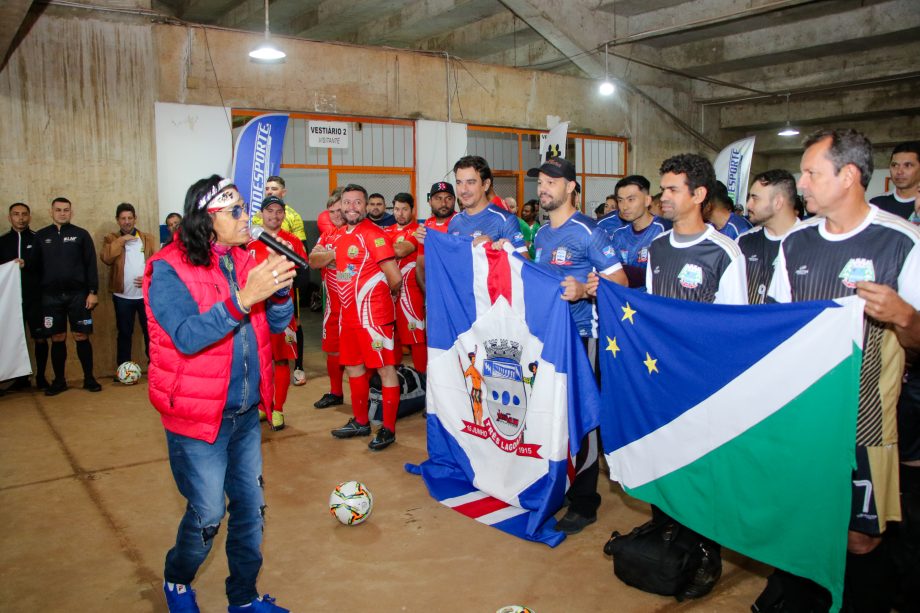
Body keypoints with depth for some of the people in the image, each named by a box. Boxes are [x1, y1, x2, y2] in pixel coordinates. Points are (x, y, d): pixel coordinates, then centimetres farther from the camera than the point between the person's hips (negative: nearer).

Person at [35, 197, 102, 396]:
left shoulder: (81, 234, 3)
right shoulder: (41, 236, 7)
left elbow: (91, 265, 1)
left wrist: (93, 292, -5)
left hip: (78, 295, -1)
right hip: (51, 296, 1)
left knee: (81, 337, 1)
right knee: (58, 339, 5)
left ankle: (89, 378, 10)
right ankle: (59, 380, 15)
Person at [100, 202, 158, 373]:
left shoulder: (148, 238, 9)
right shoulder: (111, 239, 6)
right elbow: (106, 258, -14)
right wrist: (121, 240, -15)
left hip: (146, 294, 1)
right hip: (122, 296, -1)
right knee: (124, 333, 7)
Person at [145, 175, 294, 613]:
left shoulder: (243, 261, 3)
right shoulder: (169, 269, -14)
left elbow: (278, 323, 3)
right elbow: (188, 336, -26)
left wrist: (280, 287, -17)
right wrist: (243, 298, -35)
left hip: (246, 412, 6)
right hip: (198, 415, -6)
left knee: (250, 507, 14)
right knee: (208, 515, 6)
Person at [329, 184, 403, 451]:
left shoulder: (373, 234, -14)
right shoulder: (342, 235, 11)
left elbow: (395, 278, -15)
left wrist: (379, 295, 1)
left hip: (374, 313, -9)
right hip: (349, 312, 9)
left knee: (385, 368, -1)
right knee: (353, 366, 17)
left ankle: (388, 429, 7)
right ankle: (360, 422, 31)